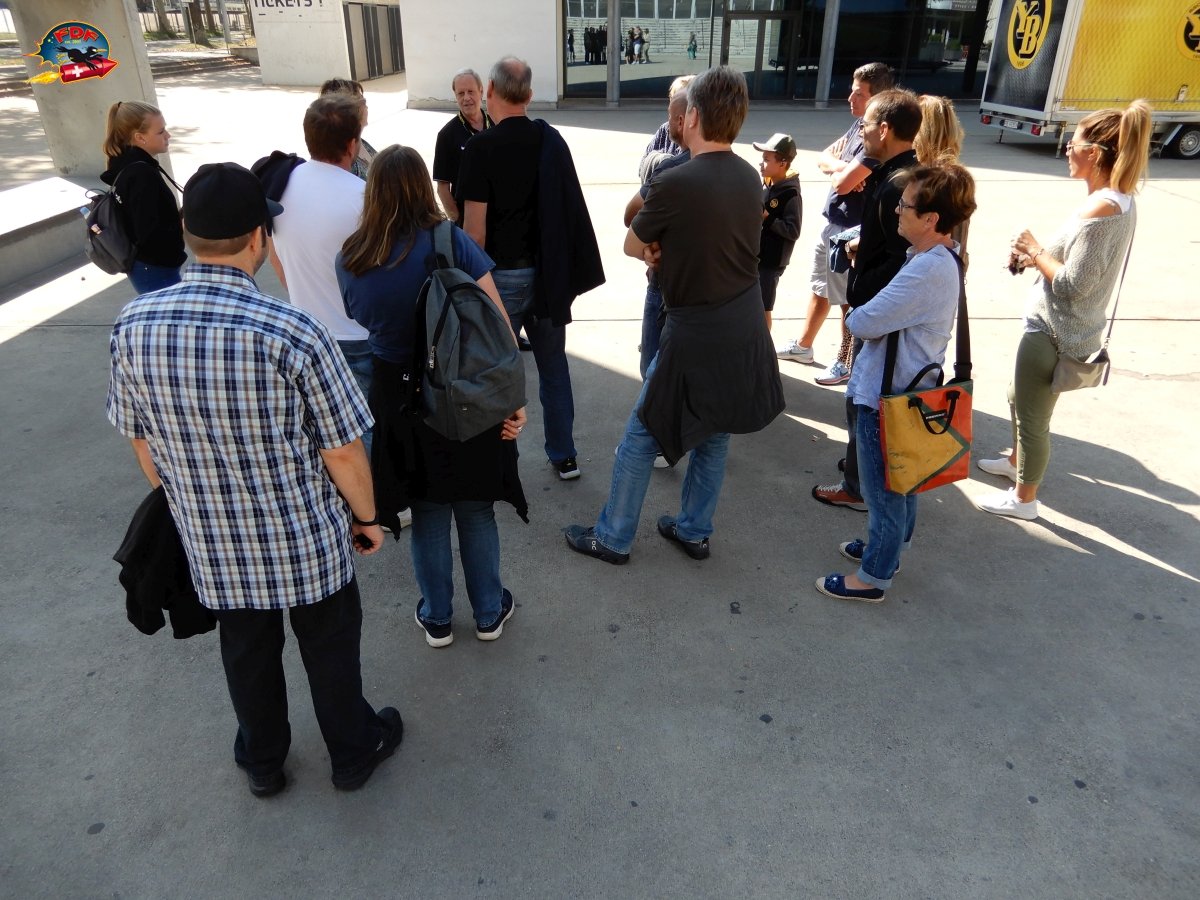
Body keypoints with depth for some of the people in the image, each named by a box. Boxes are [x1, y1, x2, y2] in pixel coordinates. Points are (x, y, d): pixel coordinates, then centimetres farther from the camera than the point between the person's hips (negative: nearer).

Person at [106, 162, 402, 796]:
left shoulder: (132, 326, -12)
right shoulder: (293, 333, -26)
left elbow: (140, 441, 1)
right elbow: (342, 450, -18)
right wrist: (367, 517, 0)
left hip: (211, 543, 4)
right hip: (305, 537, -3)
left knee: (246, 649, 26)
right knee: (329, 647, 21)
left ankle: (262, 763, 49)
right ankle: (353, 752, 44)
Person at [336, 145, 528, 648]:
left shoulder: (350, 260, -4)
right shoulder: (450, 241, -13)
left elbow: (360, 321, 8)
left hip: (398, 399, 2)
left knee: (427, 513, 18)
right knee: (475, 508, 16)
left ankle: (436, 619, 34)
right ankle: (489, 614, 32)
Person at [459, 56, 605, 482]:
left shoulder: (481, 147, -13)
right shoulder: (552, 139, 3)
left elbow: (475, 229, -15)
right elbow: (570, 209, 8)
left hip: (502, 274, -5)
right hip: (548, 272, 5)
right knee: (553, 365, 15)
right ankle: (564, 456, 25)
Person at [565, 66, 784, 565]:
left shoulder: (676, 183, -19)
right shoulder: (751, 177, 2)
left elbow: (632, 246, -5)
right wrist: (671, 247, -2)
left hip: (696, 337, -6)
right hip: (746, 335, 7)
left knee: (640, 438, 9)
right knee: (714, 438, 20)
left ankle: (613, 537, 21)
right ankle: (694, 531, 33)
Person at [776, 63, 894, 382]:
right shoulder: (859, 124, 9)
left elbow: (843, 183, -26)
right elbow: (824, 158, 10)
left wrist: (835, 168, -3)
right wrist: (843, 166, -11)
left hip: (851, 231, -9)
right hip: (833, 222, 9)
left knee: (848, 300, 3)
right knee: (820, 289, 21)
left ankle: (846, 363, 16)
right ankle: (803, 345, 37)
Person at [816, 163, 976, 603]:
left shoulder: (927, 270, -28)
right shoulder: (940, 259, 4)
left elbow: (865, 323, -26)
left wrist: (853, 316, -5)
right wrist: (867, 316, -9)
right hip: (909, 387, 10)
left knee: (883, 488, 6)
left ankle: (874, 576, 22)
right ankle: (888, 546, 44)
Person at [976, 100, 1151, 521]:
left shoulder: (1101, 208, -24)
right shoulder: (1119, 201, 6)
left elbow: (1072, 285, -25)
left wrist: (1035, 252, -12)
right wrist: (1037, 257, 1)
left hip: (1056, 334, -10)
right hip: (1058, 327, 10)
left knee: (1032, 417, 5)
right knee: (1018, 399, 28)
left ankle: (1023, 499, 21)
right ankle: (1017, 461, 50)